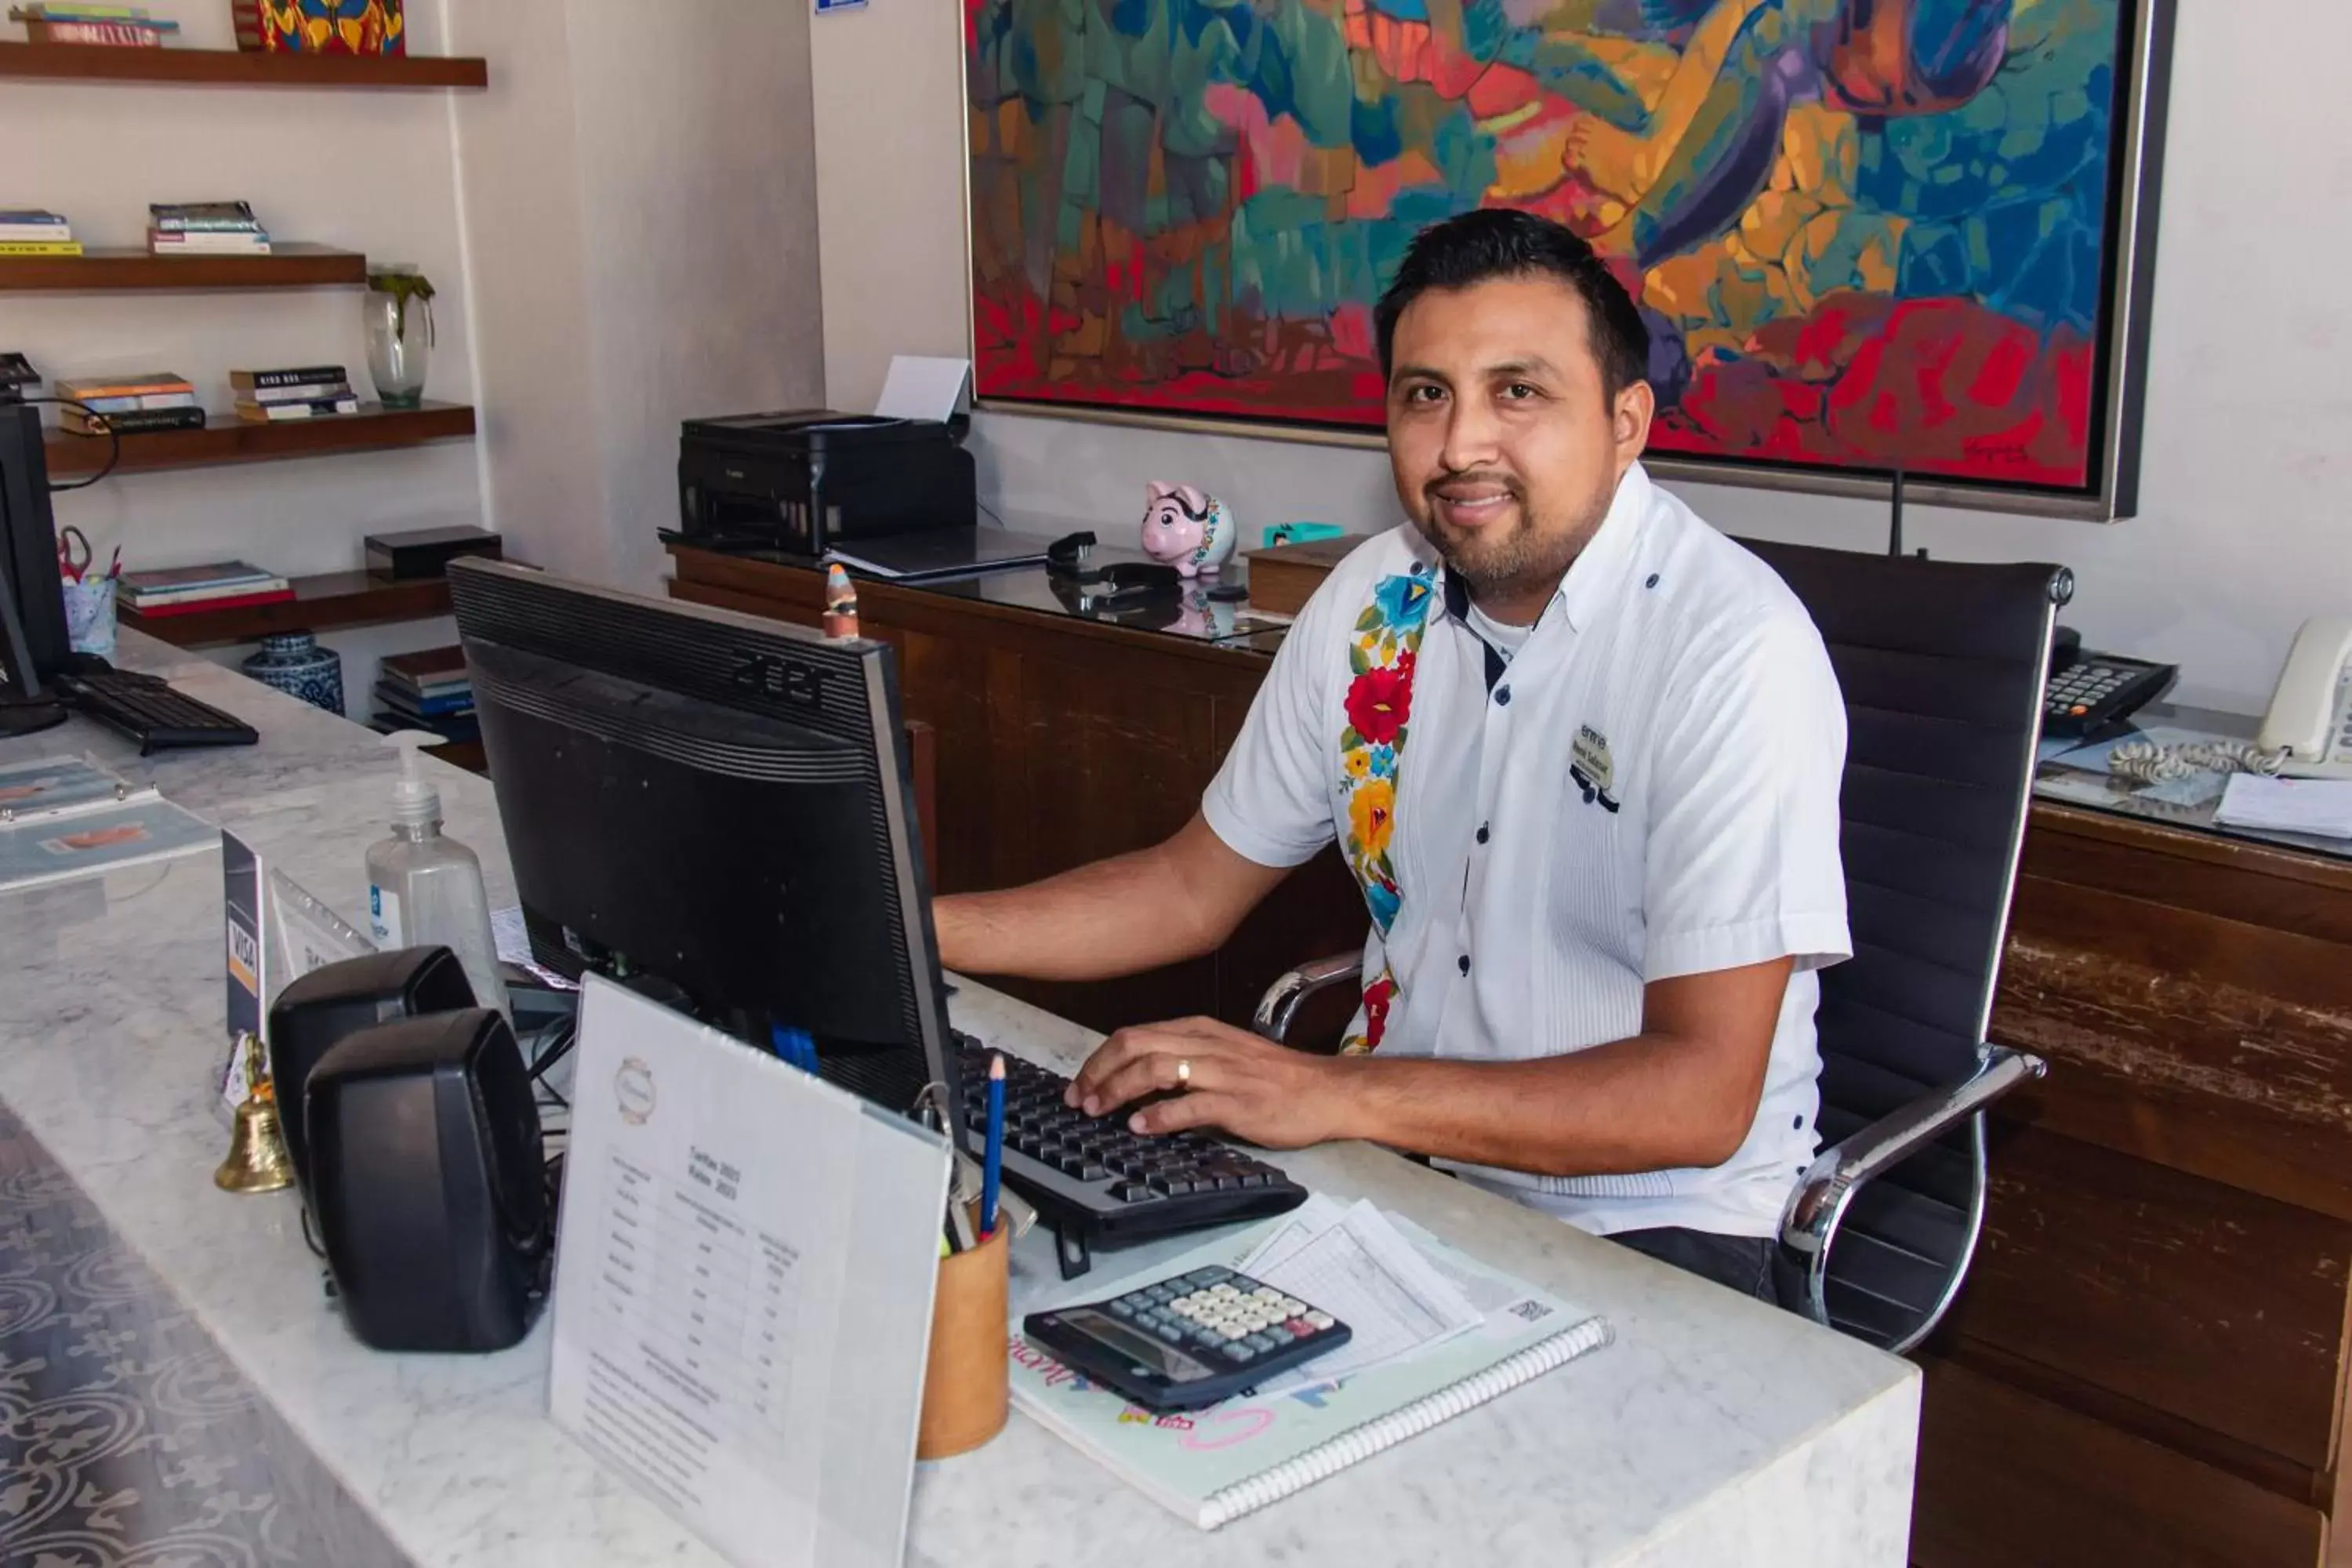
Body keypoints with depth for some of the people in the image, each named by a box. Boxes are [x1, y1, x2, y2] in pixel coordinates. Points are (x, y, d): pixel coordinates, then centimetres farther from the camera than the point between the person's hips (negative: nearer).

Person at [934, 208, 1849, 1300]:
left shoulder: (1735, 648, -19)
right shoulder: (1377, 598, 2)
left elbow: (1702, 1096, -24)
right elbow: (1195, 888, 11)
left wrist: (1335, 1094, -30)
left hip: (1647, 1224, -5)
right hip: (1395, 1166, 6)